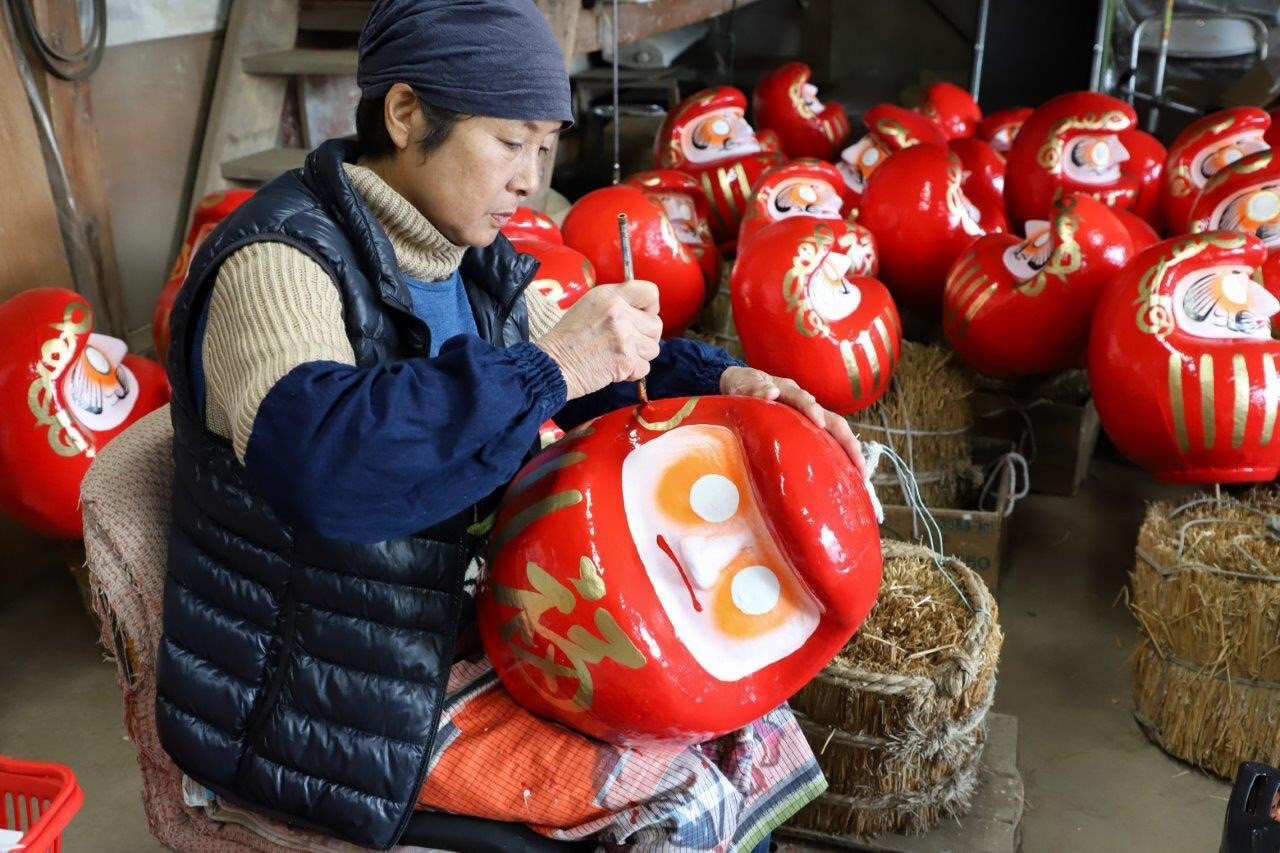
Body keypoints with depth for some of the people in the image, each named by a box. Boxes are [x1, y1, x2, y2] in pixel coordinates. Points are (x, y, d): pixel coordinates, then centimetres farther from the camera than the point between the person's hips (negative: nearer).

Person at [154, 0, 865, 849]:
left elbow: (591, 367, 13)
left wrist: (719, 381, -5)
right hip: (319, 709, -7)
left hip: (462, 622, 8)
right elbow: (308, 457, -42)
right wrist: (546, 368, -36)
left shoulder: (470, 259, 2)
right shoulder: (280, 261, -23)